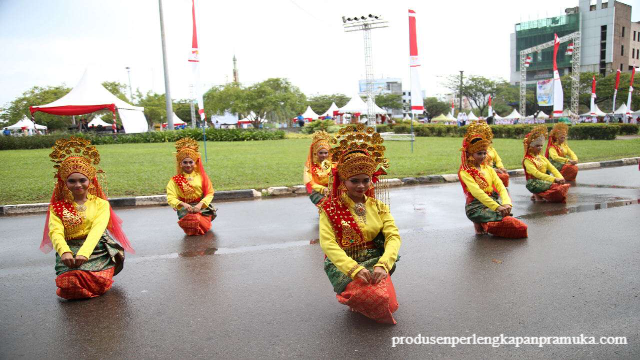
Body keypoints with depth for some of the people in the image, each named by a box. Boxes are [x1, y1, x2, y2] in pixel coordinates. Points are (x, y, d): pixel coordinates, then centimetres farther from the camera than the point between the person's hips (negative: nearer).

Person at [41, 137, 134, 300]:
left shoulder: (100, 204, 5)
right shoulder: (58, 207, 11)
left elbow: (97, 229, -12)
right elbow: (56, 232, -7)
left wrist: (84, 252, -30)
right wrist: (64, 252, -29)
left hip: (96, 248, -1)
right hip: (69, 250, 1)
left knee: (97, 284, -25)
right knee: (71, 286, -23)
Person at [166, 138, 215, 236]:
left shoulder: (201, 176, 7)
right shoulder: (175, 180, 4)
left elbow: (210, 193, 0)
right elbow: (171, 198, -6)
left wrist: (200, 204, -18)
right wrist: (183, 204, -25)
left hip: (202, 207, 2)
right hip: (185, 209, -2)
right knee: (192, 221, -26)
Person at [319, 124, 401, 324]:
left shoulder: (378, 206, 5)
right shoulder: (331, 208, -5)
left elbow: (393, 237, -6)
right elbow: (328, 243, -16)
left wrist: (382, 265, -26)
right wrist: (354, 269, -30)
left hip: (374, 260, 4)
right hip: (343, 263, -3)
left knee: (387, 302, -22)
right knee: (373, 297, -29)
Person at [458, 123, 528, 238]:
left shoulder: (488, 169, 12)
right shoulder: (465, 172, -9)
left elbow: (500, 186, -1)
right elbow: (477, 192, -22)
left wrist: (506, 203, -22)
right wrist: (497, 207, -32)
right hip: (476, 205, -7)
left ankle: (484, 224, -3)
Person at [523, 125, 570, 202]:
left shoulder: (542, 158, 17)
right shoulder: (527, 160, -8)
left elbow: (552, 168, 7)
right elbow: (536, 173, -22)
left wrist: (560, 178, -14)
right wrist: (554, 179, -30)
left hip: (544, 181, 8)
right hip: (534, 183, -8)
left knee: (564, 186, -13)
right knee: (557, 188, -27)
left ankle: (541, 194, 0)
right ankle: (538, 195, -5)